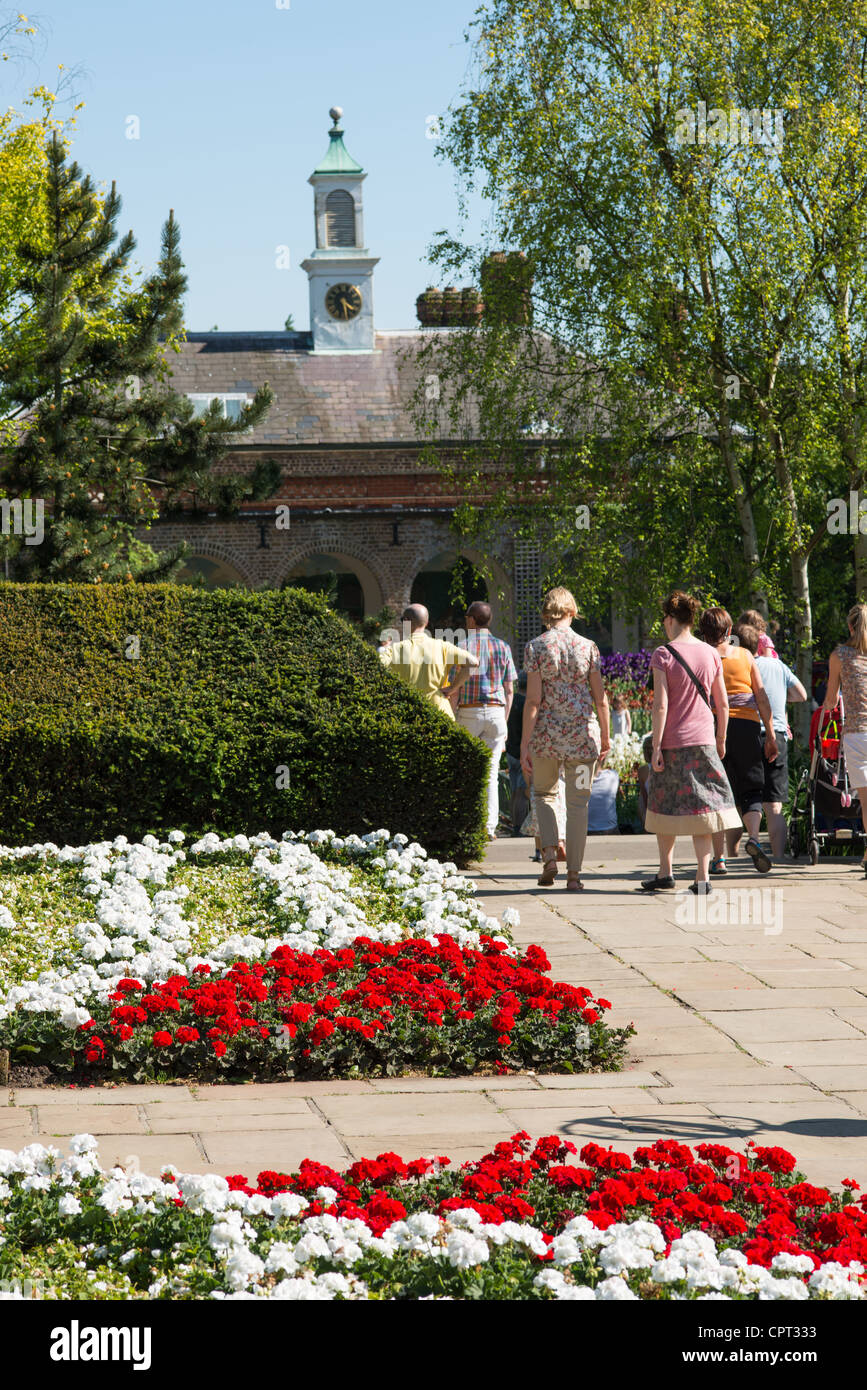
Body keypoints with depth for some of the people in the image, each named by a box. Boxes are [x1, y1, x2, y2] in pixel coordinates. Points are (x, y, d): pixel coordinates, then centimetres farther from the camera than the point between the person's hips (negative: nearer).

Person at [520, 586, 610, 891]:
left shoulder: (536, 647, -6)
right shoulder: (587, 647, 0)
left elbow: (533, 700, -9)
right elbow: (600, 697, 1)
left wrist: (524, 744, -6)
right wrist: (605, 735, 14)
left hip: (546, 733, -1)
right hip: (582, 733, 1)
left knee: (544, 793, 21)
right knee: (578, 803, 9)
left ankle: (549, 854, 1)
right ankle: (573, 874, 8)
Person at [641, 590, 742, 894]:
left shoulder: (664, 655, -8)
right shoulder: (711, 654, 4)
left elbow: (660, 705, -12)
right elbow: (722, 704, 7)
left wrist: (656, 747, -10)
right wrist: (721, 740, 19)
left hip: (671, 742, -3)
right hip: (703, 740, 3)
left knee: (664, 806, 13)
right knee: (701, 806, 3)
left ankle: (665, 872, 21)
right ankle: (702, 877, -4)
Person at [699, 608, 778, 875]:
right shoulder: (745, 656, 8)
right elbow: (762, 698, 6)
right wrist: (771, 735, 9)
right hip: (746, 725, 1)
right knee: (751, 790, 9)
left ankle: (719, 857, 2)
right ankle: (753, 837, -17)